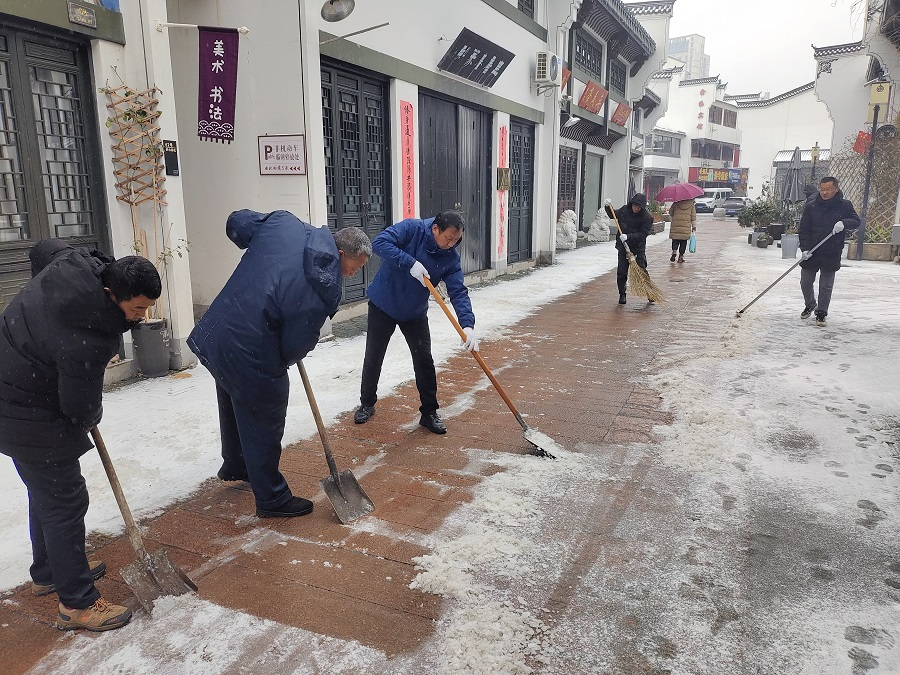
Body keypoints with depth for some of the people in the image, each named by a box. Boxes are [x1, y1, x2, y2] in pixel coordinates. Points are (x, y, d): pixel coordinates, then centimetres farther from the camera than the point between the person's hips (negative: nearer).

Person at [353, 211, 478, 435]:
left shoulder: (450, 258, -11)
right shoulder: (411, 229, -20)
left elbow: (458, 292, -17)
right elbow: (379, 243, -31)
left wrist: (467, 325, -32)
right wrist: (410, 263, -38)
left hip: (415, 313, 3)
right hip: (383, 305, -2)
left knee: (424, 361, 0)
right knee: (373, 358, 8)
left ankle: (429, 413, 14)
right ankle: (367, 405, 29)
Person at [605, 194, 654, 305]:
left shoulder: (647, 217, -12)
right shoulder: (625, 210, 0)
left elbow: (643, 234, -17)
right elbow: (613, 215, 18)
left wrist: (628, 236, -27)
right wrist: (609, 207, 1)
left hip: (638, 248, -3)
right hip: (623, 246, 3)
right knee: (622, 272, 1)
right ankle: (622, 295, 14)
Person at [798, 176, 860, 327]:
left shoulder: (845, 205, -1)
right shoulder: (811, 206, -1)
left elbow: (856, 221, 0)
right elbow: (803, 229, -2)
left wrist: (844, 223, -23)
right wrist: (805, 248, -12)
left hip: (831, 255, -1)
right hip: (811, 253, 1)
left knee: (826, 287, 5)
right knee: (805, 283, 12)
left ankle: (821, 314, 18)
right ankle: (810, 305, 38)